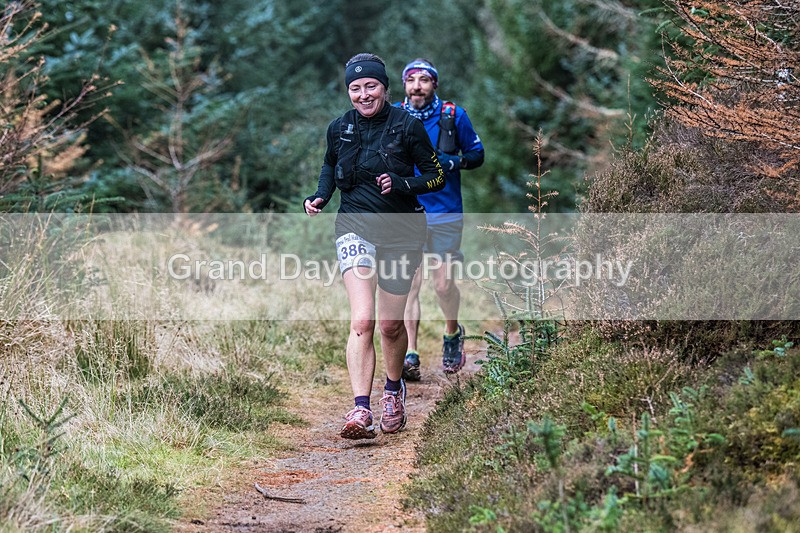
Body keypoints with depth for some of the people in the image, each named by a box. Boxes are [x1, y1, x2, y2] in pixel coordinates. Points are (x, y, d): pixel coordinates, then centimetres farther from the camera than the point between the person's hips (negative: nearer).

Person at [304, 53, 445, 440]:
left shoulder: (408, 126, -6)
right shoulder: (339, 129, 2)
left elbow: (437, 176, -2)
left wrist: (403, 185, -19)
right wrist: (319, 197, 3)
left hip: (400, 232, -1)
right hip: (355, 226, 1)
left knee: (391, 324, 7)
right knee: (362, 320, -17)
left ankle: (393, 389, 37)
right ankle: (361, 411, -24)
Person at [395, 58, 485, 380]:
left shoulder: (453, 116, -1)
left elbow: (477, 155, 7)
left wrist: (453, 162, -13)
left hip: (445, 213, -1)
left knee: (443, 284, 0)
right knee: (408, 284, -6)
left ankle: (452, 333, 30)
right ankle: (410, 356, -3)